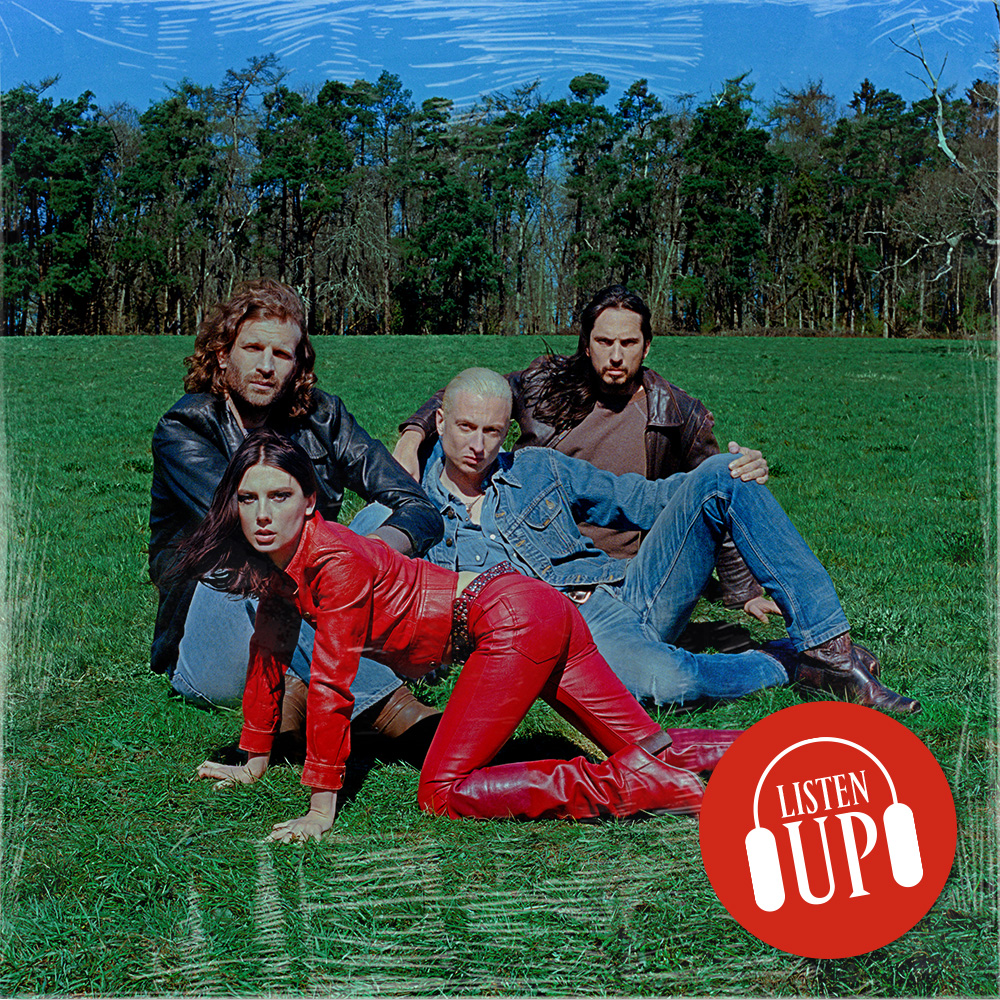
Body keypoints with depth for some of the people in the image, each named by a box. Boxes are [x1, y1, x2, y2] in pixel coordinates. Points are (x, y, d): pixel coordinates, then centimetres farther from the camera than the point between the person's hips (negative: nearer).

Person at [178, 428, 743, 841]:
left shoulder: (335, 560, -20)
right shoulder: (278, 560, 6)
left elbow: (331, 684, -20)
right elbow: (269, 654, 16)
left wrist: (322, 808, -17)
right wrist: (255, 762, 20)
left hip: (515, 622, -9)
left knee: (441, 794, -13)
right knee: (649, 747, 11)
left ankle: (635, 786, -16)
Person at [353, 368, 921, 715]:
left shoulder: (536, 470, 17)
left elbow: (637, 499, 19)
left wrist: (729, 481, 5)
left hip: (629, 593, 5)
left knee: (719, 476, -14)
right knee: (663, 682, -41)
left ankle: (826, 640, -17)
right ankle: (788, 663, -12)